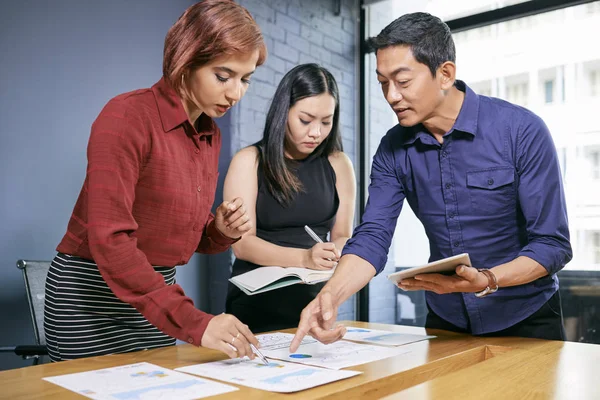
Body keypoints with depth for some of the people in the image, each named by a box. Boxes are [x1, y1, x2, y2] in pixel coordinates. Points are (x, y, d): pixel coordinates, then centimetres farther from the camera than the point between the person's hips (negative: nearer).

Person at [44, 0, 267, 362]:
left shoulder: (211, 136, 4)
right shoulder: (128, 115, -18)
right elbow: (109, 239, -26)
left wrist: (222, 232, -9)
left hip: (157, 295, 6)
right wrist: (193, 322, -31)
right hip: (91, 295, -6)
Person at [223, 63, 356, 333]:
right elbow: (242, 243, -16)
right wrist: (304, 258, -33)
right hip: (256, 305, -3)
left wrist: (333, 255, -21)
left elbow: (342, 235, 5)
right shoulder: (249, 161, -7)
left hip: (314, 303, 4)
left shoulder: (338, 164, 4)